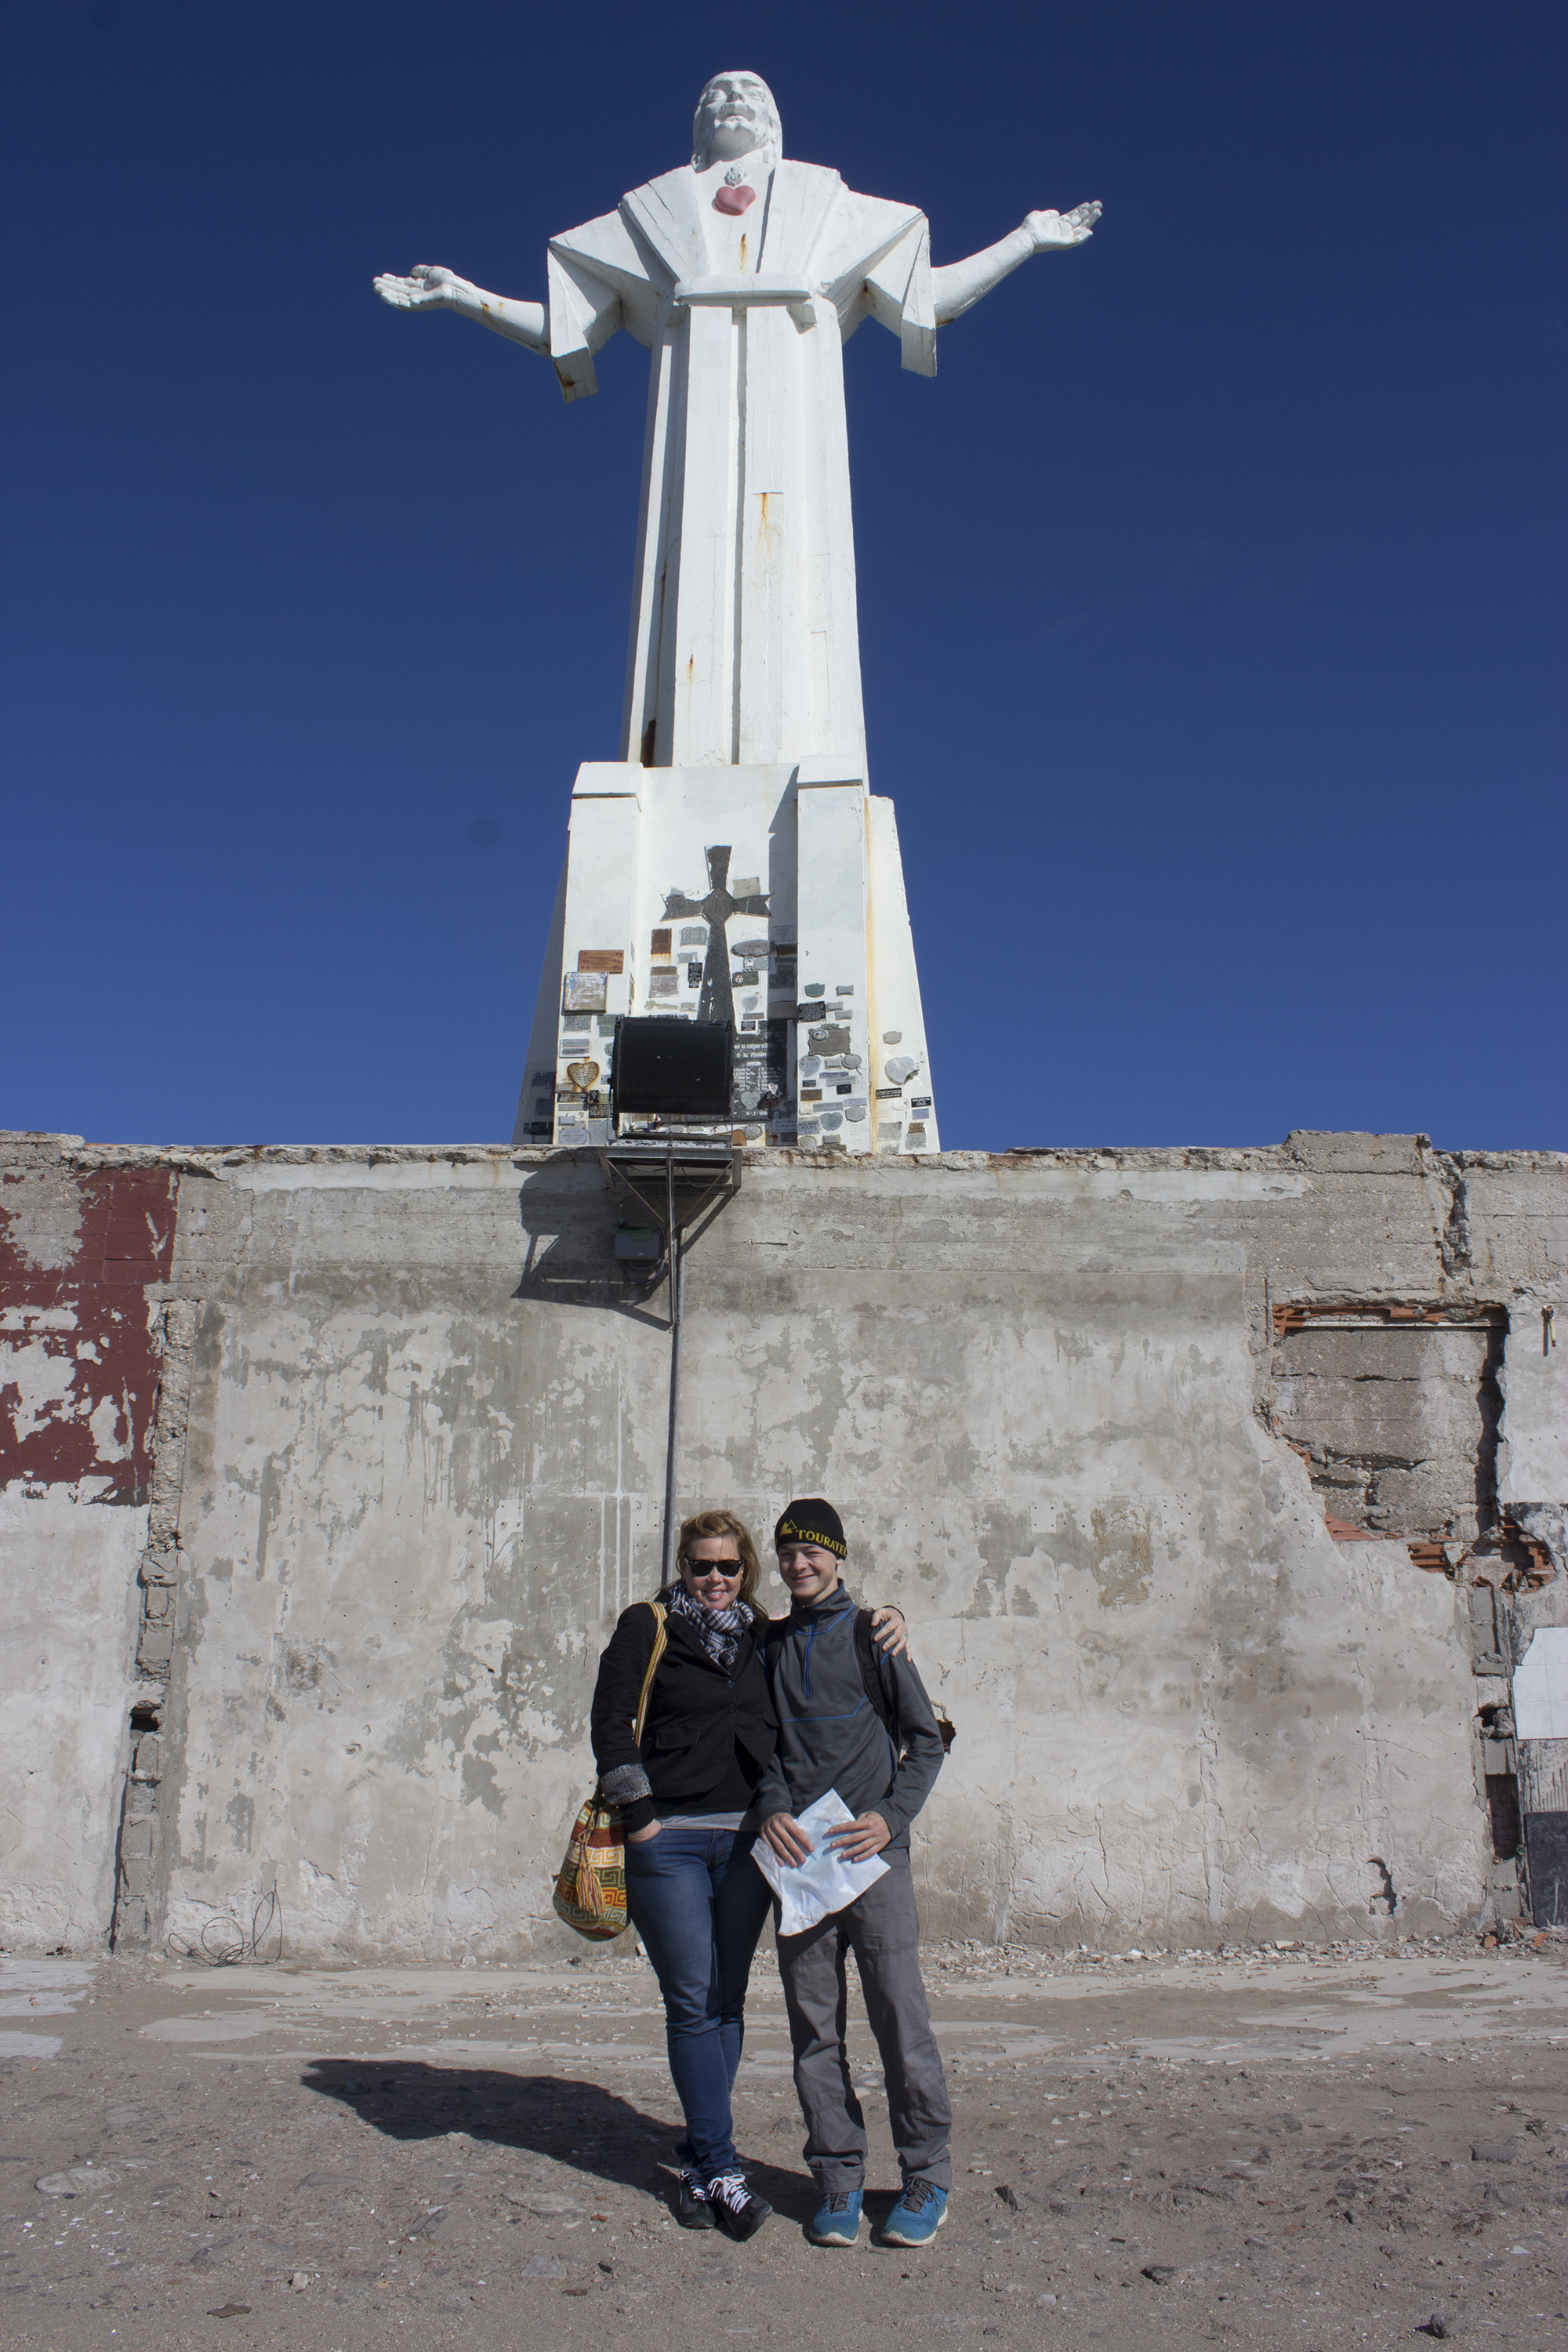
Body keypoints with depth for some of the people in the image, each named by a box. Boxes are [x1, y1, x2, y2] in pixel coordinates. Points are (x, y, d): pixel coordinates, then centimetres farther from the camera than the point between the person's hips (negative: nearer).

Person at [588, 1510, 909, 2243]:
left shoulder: (767, 1635, 11)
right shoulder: (648, 1626, 1)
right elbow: (610, 1718, -3)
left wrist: (885, 1619, 6)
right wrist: (638, 1813, -9)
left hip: (746, 1838, 3)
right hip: (670, 1839, -3)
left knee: (726, 2003, 8)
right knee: (692, 2005, -2)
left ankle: (698, 2161, 22)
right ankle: (722, 2169, 5)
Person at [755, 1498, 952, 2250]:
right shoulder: (773, 1645, 13)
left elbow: (925, 1738, 4)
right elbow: (764, 1740, 15)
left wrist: (891, 1816, -10)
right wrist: (771, 1809, -5)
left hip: (872, 1853, -3)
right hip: (796, 1855, 3)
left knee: (900, 2018, -3)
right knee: (814, 2028, 5)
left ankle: (927, 2175, 10)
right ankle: (838, 2177, 16)